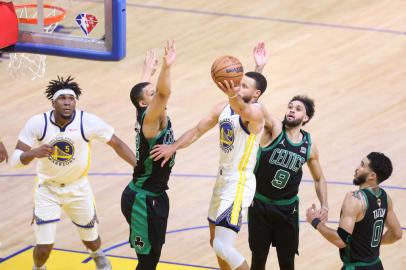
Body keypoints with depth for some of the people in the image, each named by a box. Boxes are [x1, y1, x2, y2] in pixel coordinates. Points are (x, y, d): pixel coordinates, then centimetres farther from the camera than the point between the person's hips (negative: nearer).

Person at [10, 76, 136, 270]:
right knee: (44, 248, -8)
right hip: (47, 189, -1)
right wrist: (33, 153, -41)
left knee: (91, 240, 16)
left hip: (78, 188, 1)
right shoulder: (37, 123, -21)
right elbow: (16, 159, -20)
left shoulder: (89, 122, -22)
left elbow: (117, 144, -9)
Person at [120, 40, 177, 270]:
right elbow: (164, 93, -39)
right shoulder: (150, 119, -18)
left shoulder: (151, 117, 5)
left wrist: (149, 69, 43)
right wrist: (167, 67, -52)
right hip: (143, 199, -10)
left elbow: (142, 88, 26)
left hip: (153, 196, 10)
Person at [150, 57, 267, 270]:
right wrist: (173, 147, -8)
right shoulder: (223, 108, 5)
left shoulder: (255, 112, -20)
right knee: (215, 241, 20)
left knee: (222, 246, -18)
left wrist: (233, 96, -66)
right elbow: (197, 131, 8)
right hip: (222, 180, 9)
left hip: (240, 184, -9)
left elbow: (243, 110, -43)